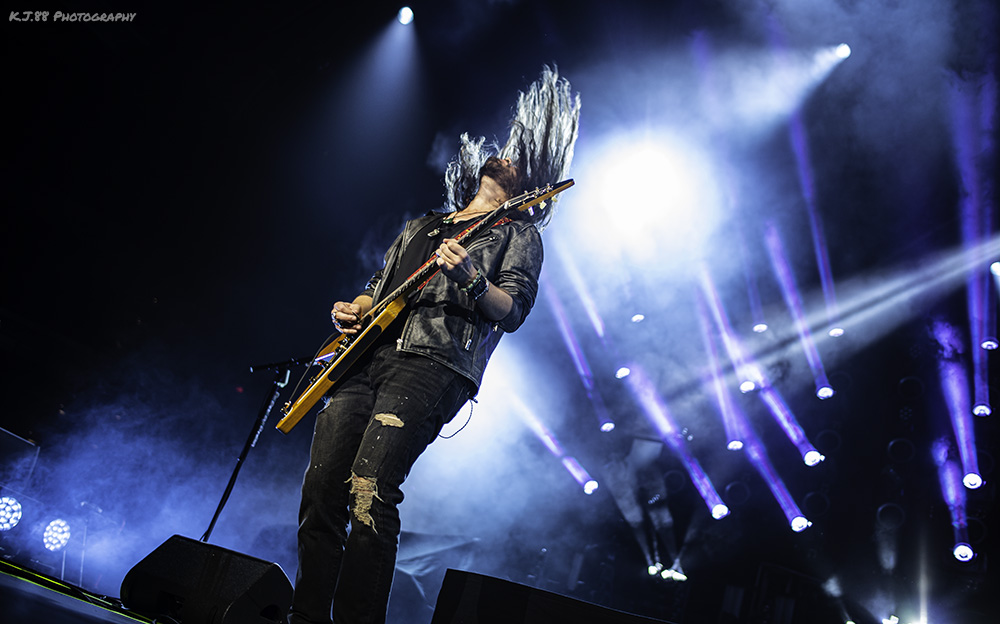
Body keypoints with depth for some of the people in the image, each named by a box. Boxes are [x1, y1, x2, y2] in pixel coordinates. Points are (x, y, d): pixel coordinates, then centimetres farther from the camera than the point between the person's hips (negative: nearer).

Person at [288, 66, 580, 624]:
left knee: (369, 494, -22)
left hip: (432, 365, -6)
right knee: (321, 491, -4)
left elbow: (513, 311, -2)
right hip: (368, 355, 6)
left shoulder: (519, 233, 14)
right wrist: (351, 310, 10)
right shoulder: (423, 226, 31)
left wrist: (473, 280, -21)